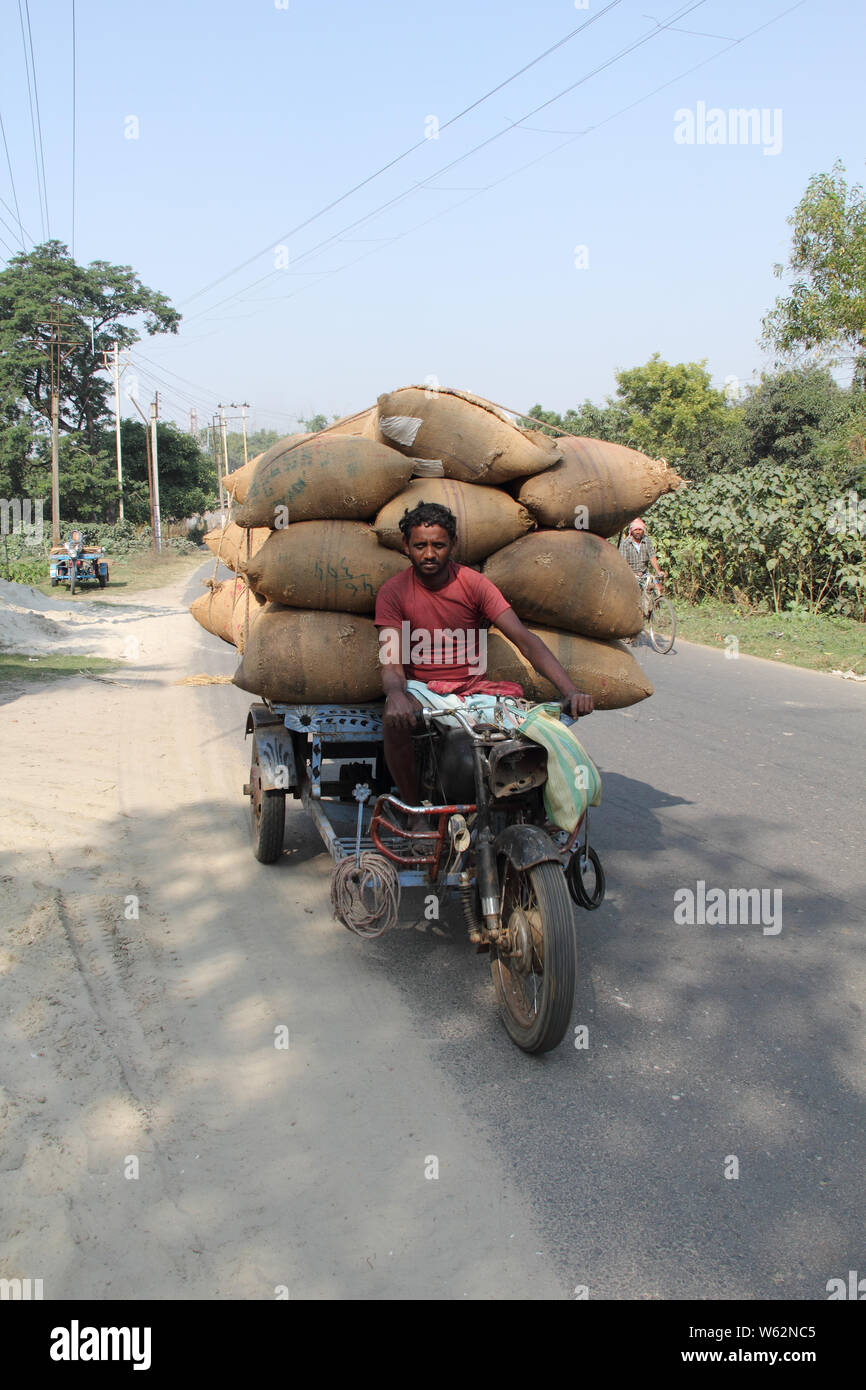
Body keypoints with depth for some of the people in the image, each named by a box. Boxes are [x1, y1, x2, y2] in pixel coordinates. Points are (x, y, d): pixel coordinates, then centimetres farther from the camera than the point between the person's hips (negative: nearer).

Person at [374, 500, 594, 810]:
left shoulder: (474, 584, -3)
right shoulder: (393, 592, -4)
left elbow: (524, 639, -12)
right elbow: (391, 662, -13)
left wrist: (571, 691, -26)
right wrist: (396, 693, -41)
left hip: (474, 689, 1)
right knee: (394, 721, -35)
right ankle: (415, 811, -12)